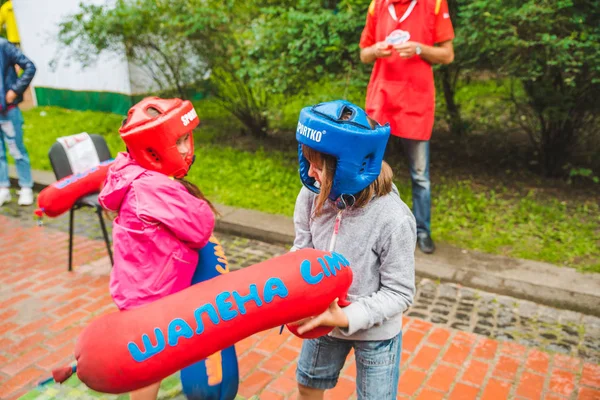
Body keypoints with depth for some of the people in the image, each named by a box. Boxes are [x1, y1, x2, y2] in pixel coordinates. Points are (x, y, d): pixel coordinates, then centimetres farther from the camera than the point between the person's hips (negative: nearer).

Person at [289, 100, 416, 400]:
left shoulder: (393, 219, -32)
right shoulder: (312, 196, -21)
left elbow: (399, 294, -22)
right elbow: (303, 248, -5)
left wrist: (346, 318, -32)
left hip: (375, 331, -3)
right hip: (323, 319, 4)